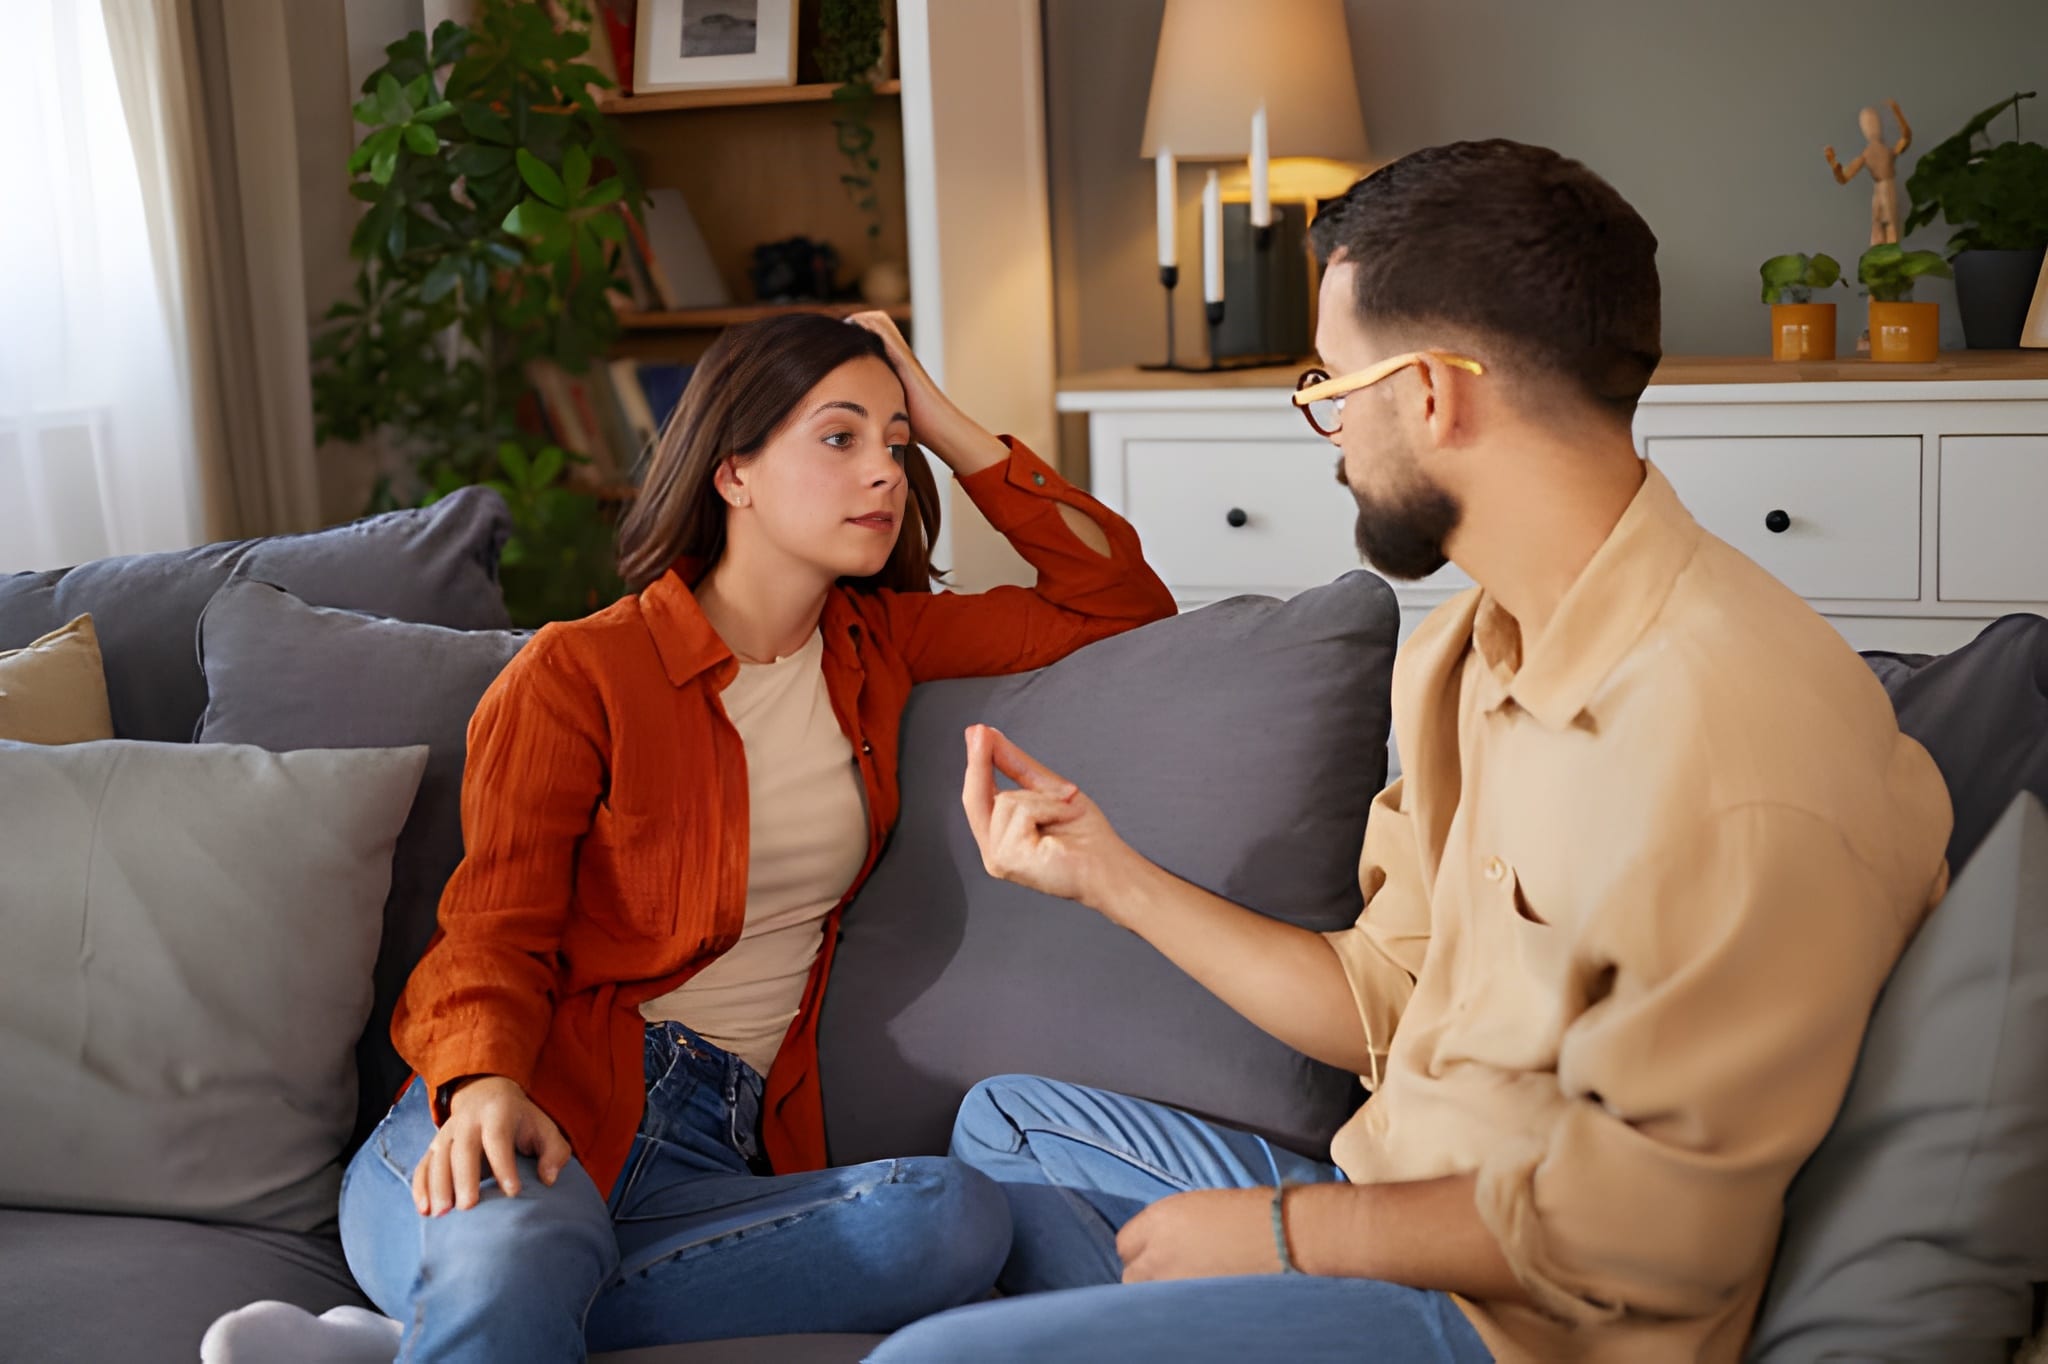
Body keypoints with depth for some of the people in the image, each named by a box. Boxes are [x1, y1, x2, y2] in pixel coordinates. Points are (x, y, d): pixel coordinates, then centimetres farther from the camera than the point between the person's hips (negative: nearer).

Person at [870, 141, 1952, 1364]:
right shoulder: (1465, 653, 5)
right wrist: (1109, 873, 12)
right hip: (1392, 1206, 10)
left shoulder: (1732, 736, -27)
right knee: (1004, 1124, 23)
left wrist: (1285, 1228, -14)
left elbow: (1642, 1231, -24)